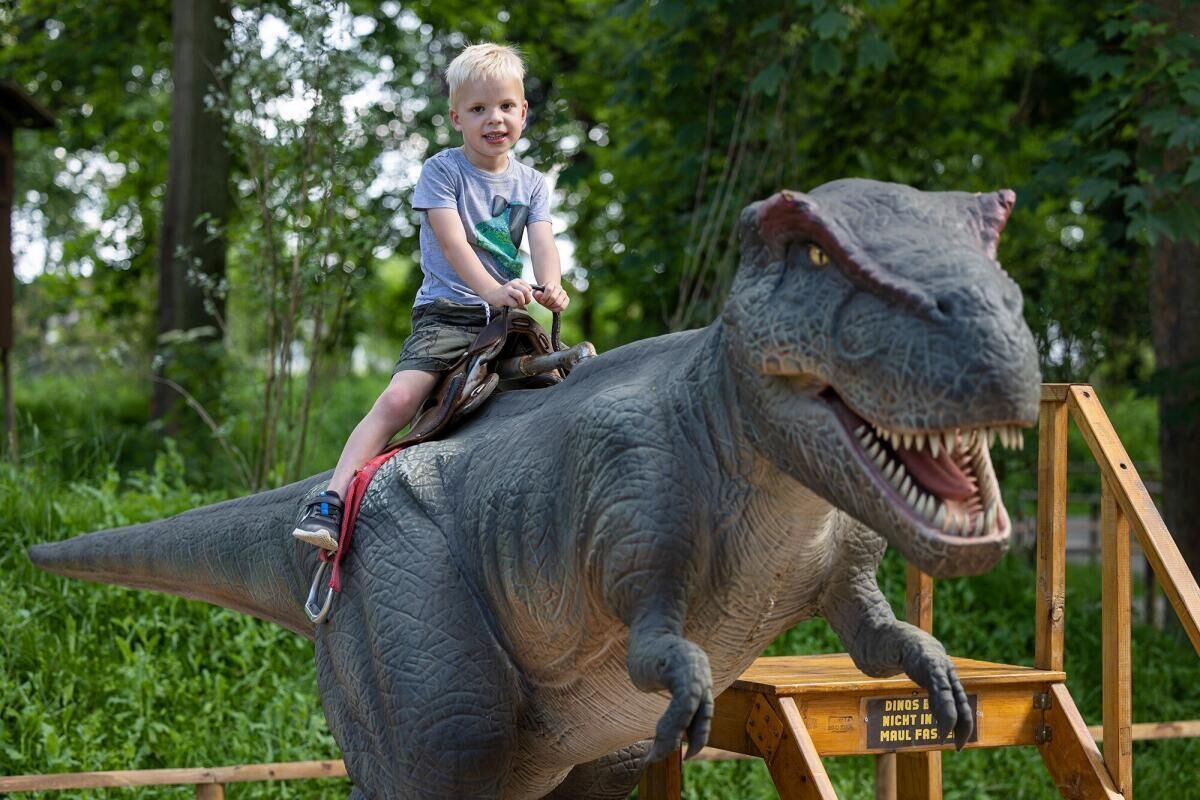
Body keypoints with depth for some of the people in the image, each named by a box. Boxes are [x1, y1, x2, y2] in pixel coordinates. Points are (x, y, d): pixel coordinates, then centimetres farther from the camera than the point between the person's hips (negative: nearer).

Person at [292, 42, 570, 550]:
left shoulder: (531, 184, 12)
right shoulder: (442, 170, -1)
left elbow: (542, 241, -4)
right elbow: (452, 241, -14)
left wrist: (550, 288, -28)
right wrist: (492, 290, -31)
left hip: (508, 316, 5)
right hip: (447, 312, -5)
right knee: (400, 397, -24)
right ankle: (332, 499, -28)